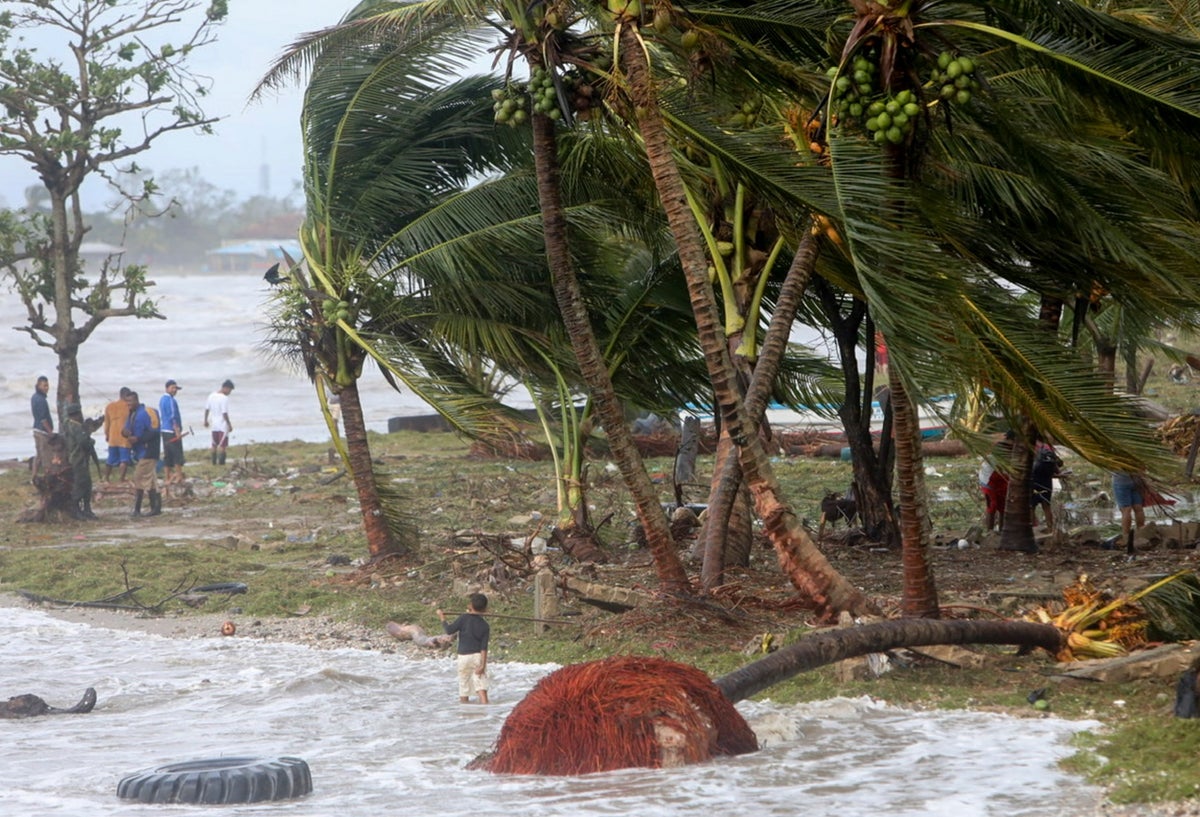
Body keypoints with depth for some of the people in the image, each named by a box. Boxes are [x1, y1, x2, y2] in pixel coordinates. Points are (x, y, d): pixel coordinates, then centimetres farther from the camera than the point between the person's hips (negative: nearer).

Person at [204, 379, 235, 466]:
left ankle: (214, 462, 22)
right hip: (223, 425, -7)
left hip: (214, 425, 7)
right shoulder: (224, 398, -19)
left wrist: (206, 420, 23)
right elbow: (224, 413, -21)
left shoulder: (212, 396, 5)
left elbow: (207, 409, 11)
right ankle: (220, 462, -3)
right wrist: (229, 424, -13)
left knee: (214, 444, 16)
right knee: (222, 445, -2)